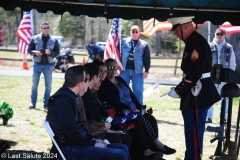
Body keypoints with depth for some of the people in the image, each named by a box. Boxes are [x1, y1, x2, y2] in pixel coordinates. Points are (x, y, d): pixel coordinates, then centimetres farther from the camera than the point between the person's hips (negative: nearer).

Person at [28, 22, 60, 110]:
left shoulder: (53, 41, 4)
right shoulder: (35, 38, 3)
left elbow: (57, 52, 3)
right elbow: (29, 49, 5)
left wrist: (50, 52, -16)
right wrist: (35, 52, -15)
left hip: (48, 64, 1)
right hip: (37, 64, -1)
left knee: (48, 86, 3)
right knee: (34, 84, 4)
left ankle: (46, 104, 12)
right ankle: (33, 103, 11)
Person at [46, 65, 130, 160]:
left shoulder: (69, 97, 13)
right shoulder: (63, 101, -20)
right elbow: (71, 133, -23)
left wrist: (93, 139, 9)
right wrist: (93, 144, -13)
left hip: (77, 144, 11)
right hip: (70, 149, -11)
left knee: (123, 148, 10)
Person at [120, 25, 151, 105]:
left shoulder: (144, 45, 2)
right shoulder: (124, 42, 4)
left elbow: (147, 59, 2)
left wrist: (146, 71, -3)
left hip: (137, 71, -1)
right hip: (125, 70, 1)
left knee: (138, 91, 1)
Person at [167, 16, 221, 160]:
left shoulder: (198, 43, -18)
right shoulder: (192, 42, 13)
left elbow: (194, 74, -23)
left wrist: (178, 91, -14)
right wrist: (180, 89, 10)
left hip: (199, 95, -10)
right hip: (195, 93, 10)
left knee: (194, 132, -5)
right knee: (191, 131, 18)